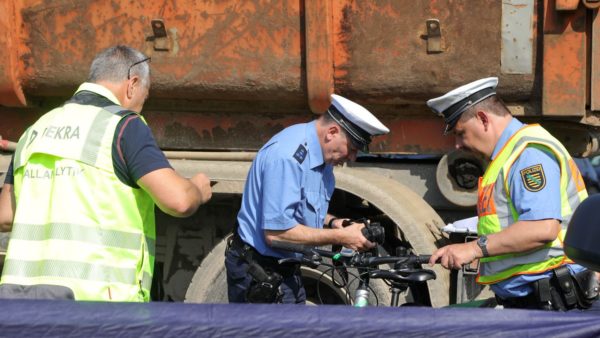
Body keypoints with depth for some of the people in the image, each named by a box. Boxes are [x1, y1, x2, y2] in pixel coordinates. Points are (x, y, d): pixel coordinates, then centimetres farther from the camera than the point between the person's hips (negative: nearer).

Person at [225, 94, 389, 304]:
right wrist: (340, 237, -23)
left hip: (286, 270, 10)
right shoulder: (287, 156, -26)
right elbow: (276, 232, -29)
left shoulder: (321, 156, 4)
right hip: (260, 275, -10)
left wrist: (332, 223, -2)